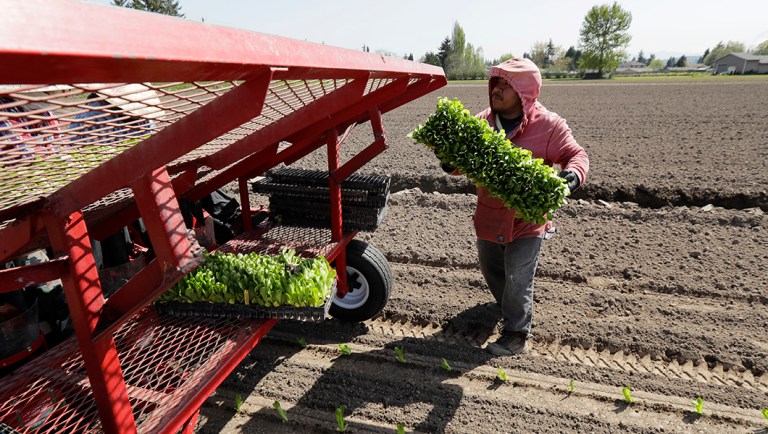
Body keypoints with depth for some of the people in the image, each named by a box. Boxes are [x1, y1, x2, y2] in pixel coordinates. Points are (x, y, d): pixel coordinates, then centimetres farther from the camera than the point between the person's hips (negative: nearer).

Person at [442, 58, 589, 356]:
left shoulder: (549, 125, -14)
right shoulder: (481, 122, -2)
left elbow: (576, 155, -5)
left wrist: (574, 174, -28)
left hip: (527, 219, -5)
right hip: (489, 216, 6)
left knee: (517, 280, 0)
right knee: (491, 270, 23)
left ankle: (517, 335, 20)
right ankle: (510, 308, 53)